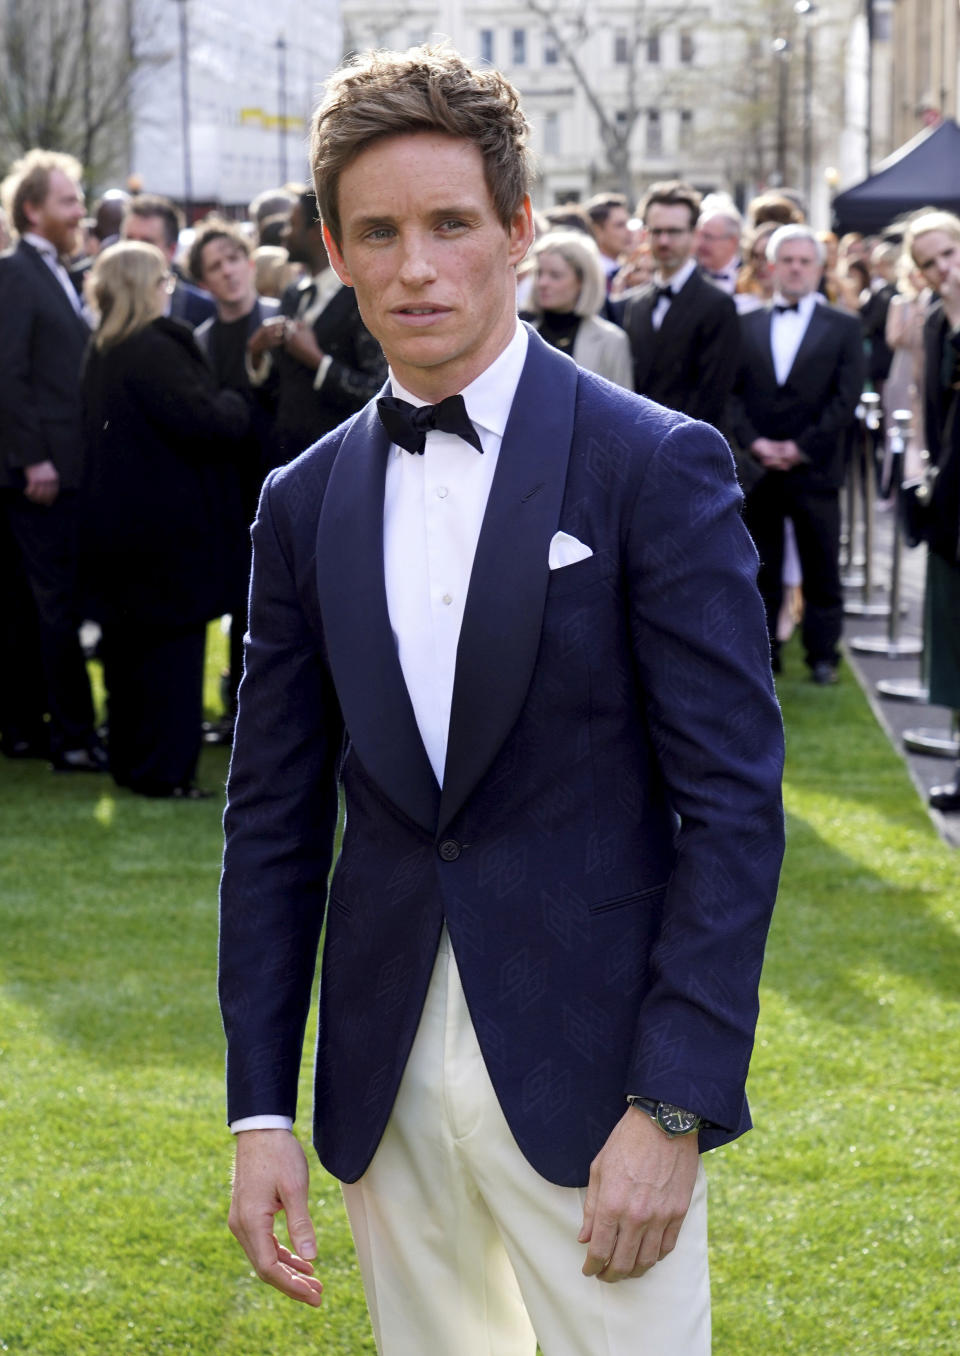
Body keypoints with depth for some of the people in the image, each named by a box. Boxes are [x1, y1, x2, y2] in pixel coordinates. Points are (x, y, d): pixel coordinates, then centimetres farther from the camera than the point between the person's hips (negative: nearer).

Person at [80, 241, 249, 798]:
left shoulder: (104, 351, 12)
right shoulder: (151, 350, -18)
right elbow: (203, 421, -23)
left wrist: (220, 406, 16)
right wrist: (235, 406, -4)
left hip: (118, 518, 10)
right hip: (166, 520, -9)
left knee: (131, 643, 15)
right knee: (171, 645, -3)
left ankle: (130, 760, 23)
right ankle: (165, 769, -1)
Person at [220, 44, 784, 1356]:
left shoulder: (656, 467, -6)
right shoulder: (306, 503, 8)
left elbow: (732, 799, -9)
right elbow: (275, 817, 10)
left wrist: (674, 1108, -15)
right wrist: (261, 1110, 4)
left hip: (593, 1080, -4)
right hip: (388, 1088, 4)